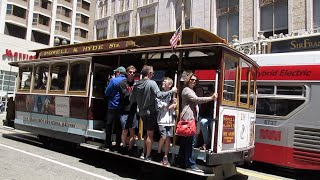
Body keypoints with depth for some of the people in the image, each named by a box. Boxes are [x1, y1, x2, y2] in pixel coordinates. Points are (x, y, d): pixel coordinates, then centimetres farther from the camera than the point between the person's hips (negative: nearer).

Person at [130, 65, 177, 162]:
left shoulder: (136, 85, 3)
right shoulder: (151, 83, -15)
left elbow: (132, 100, 5)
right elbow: (159, 95, -26)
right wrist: (172, 91, -17)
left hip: (142, 112, 6)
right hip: (150, 112, -6)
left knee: (146, 133, 21)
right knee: (150, 134, 3)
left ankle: (144, 153, 26)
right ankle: (148, 156, 10)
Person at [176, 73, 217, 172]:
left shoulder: (191, 91, 26)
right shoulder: (187, 90, -7)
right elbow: (197, 99, -21)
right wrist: (211, 98, -23)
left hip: (190, 118, 10)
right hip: (188, 118, -10)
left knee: (185, 141, 11)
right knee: (190, 141, -11)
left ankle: (181, 162, 16)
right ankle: (190, 164, -9)